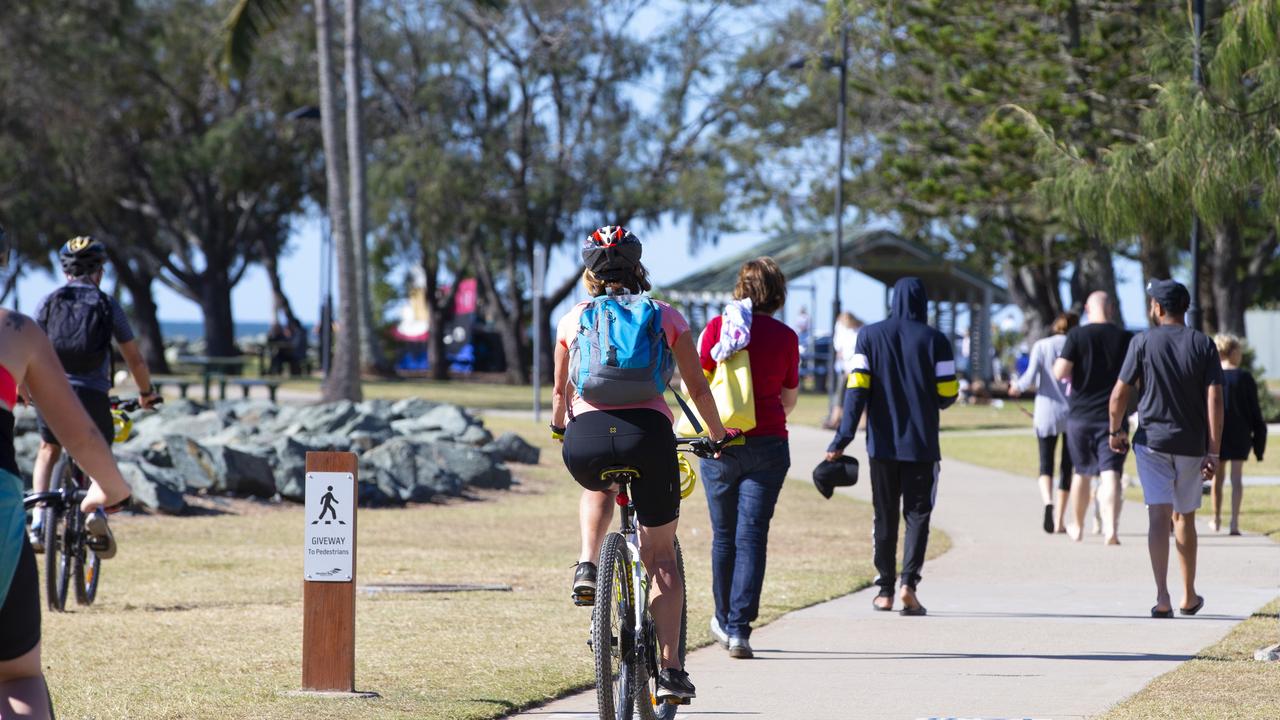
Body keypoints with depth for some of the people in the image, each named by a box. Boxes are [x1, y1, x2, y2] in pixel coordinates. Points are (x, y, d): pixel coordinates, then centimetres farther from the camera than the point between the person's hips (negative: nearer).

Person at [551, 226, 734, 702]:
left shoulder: (573, 319, 18)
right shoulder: (666, 317, 16)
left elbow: (560, 391, 29)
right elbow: (698, 388, 20)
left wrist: (559, 430, 49)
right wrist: (717, 435, 37)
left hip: (587, 437, 1)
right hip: (649, 433, -1)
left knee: (597, 489, 39)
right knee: (661, 556, 12)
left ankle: (587, 566, 15)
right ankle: (670, 669, 3)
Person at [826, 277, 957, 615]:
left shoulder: (870, 336, 0)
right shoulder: (935, 340, -4)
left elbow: (857, 390, -6)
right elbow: (948, 394, -4)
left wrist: (842, 440, -8)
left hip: (882, 444, 2)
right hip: (921, 444, -2)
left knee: (885, 516, 11)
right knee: (917, 513, 3)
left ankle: (885, 590, 11)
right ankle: (909, 581, -16)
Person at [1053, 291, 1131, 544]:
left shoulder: (1077, 336, -4)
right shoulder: (1126, 338, 0)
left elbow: (1060, 372, -12)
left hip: (1080, 415, 1)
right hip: (1113, 416, -1)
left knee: (1082, 472, 17)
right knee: (1110, 473, -9)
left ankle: (1077, 527, 31)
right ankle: (1111, 528, -27)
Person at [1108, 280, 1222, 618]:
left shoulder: (1143, 342, -4)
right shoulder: (1204, 345, 0)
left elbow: (1119, 394, -5)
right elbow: (1214, 400, -7)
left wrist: (1116, 431, 12)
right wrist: (1213, 453, -6)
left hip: (1152, 441, -2)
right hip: (1191, 445, 2)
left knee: (1159, 516, -8)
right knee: (1185, 517, 17)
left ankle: (1162, 597, -22)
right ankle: (1189, 597, 26)